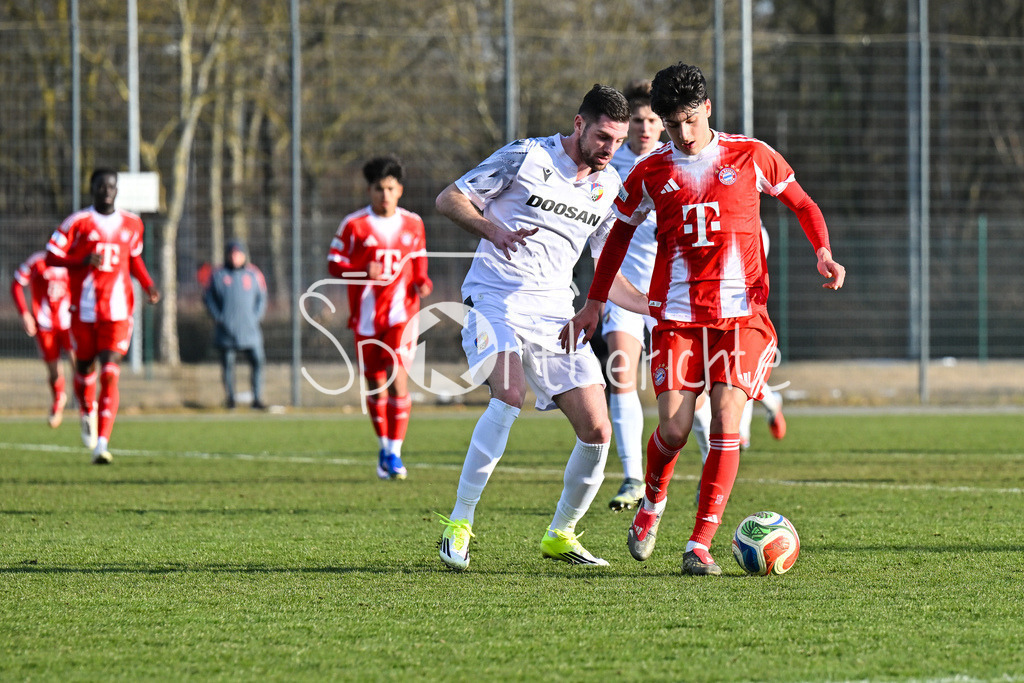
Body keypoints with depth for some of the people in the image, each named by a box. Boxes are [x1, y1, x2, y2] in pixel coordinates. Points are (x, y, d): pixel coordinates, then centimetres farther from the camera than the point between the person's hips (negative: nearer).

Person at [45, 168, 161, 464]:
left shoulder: (131, 224, 10)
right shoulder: (78, 222, -2)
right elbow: (52, 256, -3)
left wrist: (148, 285, 8)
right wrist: (84, 260, -18)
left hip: (118, 311, 1)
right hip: (84, 310, -1)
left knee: (110, 376, -12)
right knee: (85, 370, 11)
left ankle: (102, 445, -17)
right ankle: (88, 413, 46)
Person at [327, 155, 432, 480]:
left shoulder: (413, 224, 7)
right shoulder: (354, 225, -2)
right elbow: (334, 265, -1)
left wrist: (423, 283, -4)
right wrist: (364, 271, -19)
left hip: (402, 312, 0)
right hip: (367, 315, 0)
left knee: (398, 377, -16)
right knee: (375, 383, 7)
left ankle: (394, 453, -12)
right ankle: (384, 447, 27)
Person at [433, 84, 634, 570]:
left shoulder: (608, 185, 13)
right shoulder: (527, 157, -4)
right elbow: (449, 199, -1)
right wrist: (491, 229, -19)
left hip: (554, 312, 6)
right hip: (496, 299, -6)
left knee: (597, 430, -5)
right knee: (511, 394, -31)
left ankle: (559, 535, 16)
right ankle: (459, 523, -24)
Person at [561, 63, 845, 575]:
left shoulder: (751, 157, 4)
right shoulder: (651, 173, 7)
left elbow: (803, 206, 15)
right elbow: (621, 231, 20)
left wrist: (823, 253, -2)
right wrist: (594, 303, 19)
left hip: (741, 314, -1)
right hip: (676, 316, 1)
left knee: (726, 423, -13)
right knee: (675, 427, -10)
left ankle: (701, 544, -8)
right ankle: (652, 503, 22)